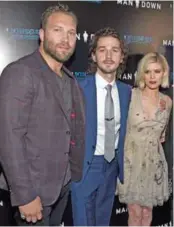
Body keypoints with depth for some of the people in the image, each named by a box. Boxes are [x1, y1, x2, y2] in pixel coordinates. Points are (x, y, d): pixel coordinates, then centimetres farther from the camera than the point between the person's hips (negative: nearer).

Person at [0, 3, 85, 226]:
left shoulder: (70, 80, 9)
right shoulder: (19, 72, -16)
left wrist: (75, 175, 8)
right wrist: (25, 195, -21)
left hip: (64, 183, 7)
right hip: (34, 187, -7)